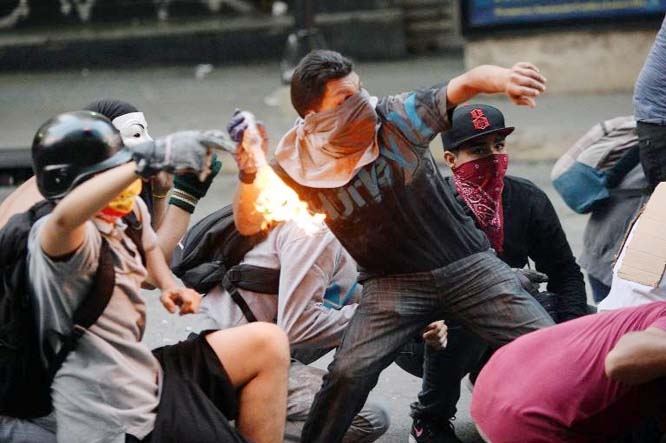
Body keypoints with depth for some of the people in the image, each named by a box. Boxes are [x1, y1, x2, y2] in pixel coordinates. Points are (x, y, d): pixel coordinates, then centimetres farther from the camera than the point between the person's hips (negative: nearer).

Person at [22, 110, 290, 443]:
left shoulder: (125, 215, 7)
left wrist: (168, 285, 13)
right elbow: (65, 216, -46)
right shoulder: (61, 237, -20)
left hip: (143, 379, 10)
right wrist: (152, 159, -49)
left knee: (267, 344, 9)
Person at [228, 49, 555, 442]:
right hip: (393, 281, 0)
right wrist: (251, 175, -32)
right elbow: (250, 224, -11)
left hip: (467, 264, 0)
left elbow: (464, 85, -23)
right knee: (349, 372, -20)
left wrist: (502, 78, -47)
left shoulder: (397, 117, -13)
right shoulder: (300, 169, -9)